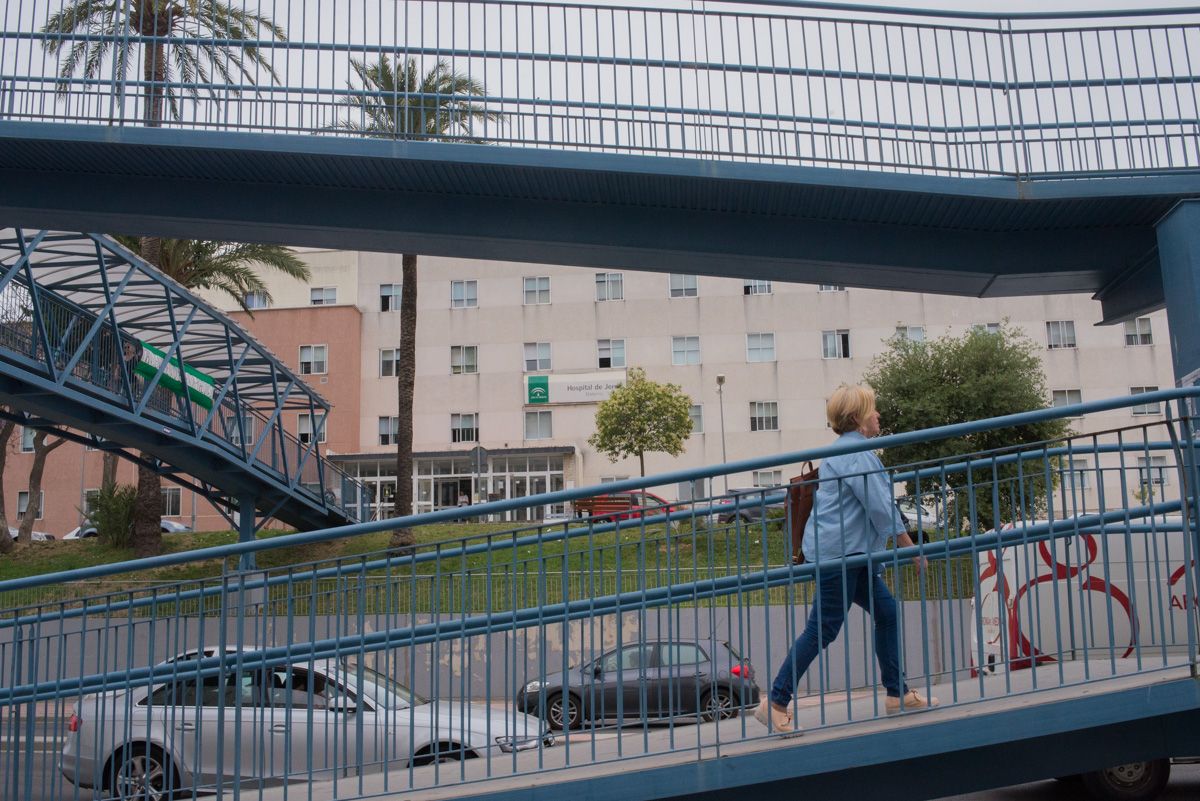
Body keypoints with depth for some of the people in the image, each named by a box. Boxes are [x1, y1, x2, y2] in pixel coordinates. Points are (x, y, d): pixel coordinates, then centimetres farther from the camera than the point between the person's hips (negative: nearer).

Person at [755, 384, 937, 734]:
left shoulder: (846, 451, 19)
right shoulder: (857, 453, -14)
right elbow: (881, 508, -17)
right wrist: (911, 549, -9)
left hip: (849, 552, 11)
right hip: (837, 552, -11)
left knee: (886, 612, 12)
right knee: (822, 629, -8)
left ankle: (897, 694, 19)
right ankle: (775, 703, -3)